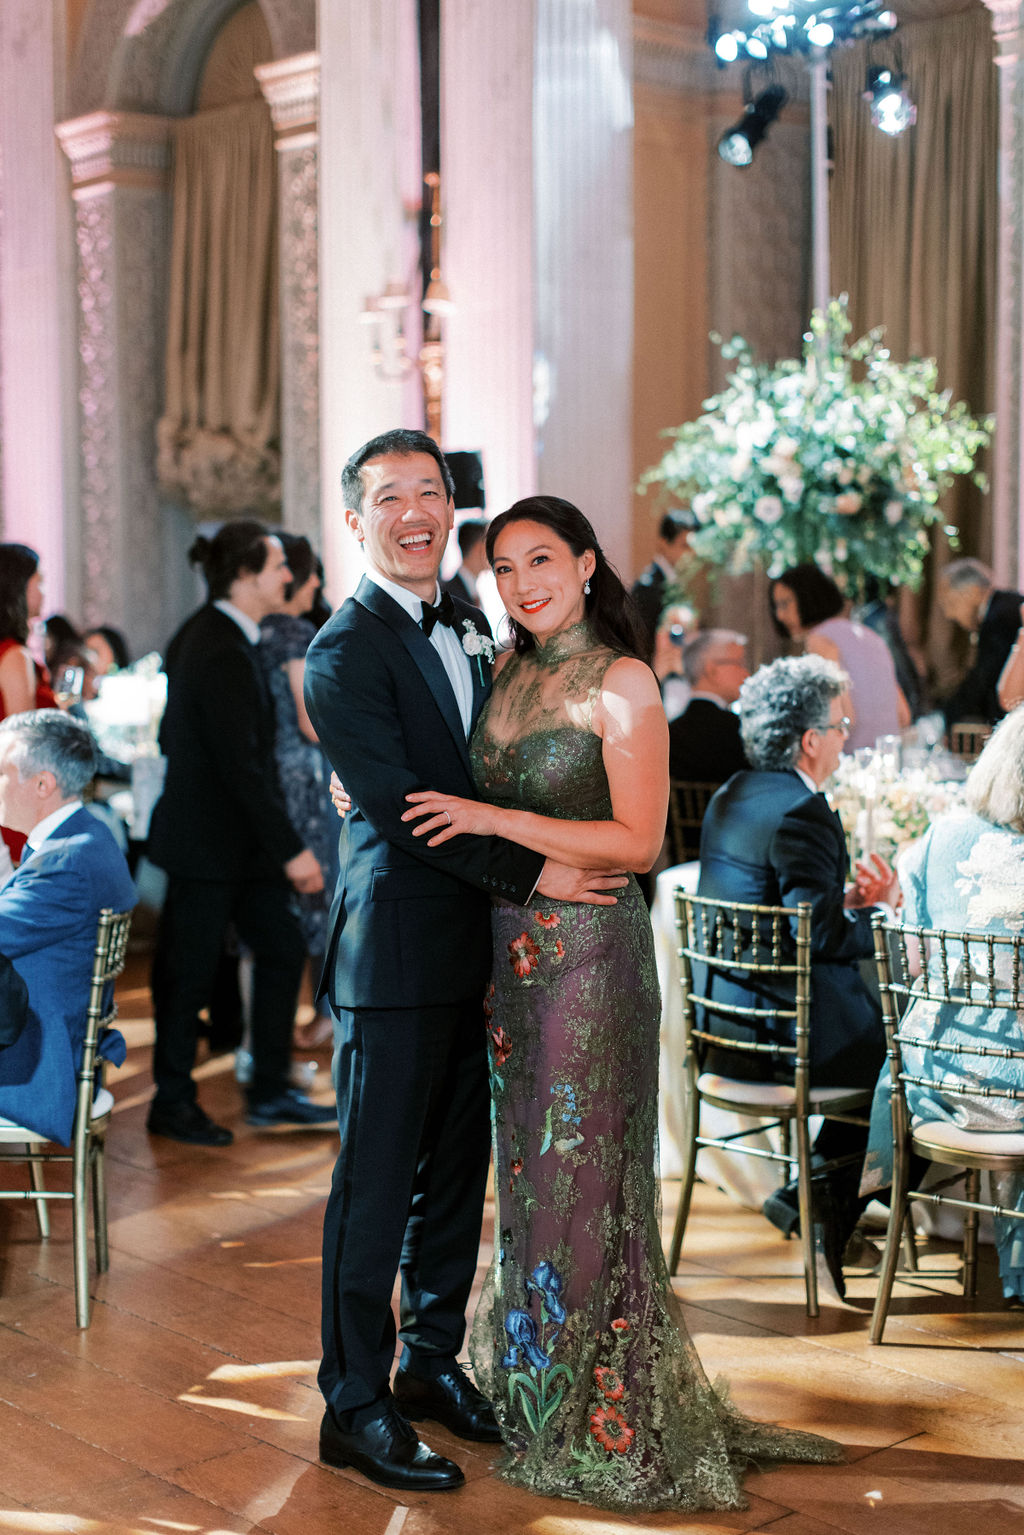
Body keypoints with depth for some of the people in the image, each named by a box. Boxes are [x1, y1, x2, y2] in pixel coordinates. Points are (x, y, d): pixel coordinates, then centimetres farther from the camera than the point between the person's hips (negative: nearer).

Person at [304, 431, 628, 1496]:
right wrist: (532, 874, -15)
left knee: (456, 1169, 15)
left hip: (472, 946, 8)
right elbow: (401, 806, -17)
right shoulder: (344, 654, -11)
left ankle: (431, 1361, 31)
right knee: (376, 1184, 1)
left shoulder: (467, 627, 14)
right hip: (395, 949, -7)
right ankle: (354, 1408, 12)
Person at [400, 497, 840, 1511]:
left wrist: (494, 820, -19)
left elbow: (637, 841, -18)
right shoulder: (510, 676, 11)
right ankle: (533, 1384, 30)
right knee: (527, 1166, 15)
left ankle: (601, 1426, 16)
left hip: (590, 951, -7)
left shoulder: (621, 683, -10)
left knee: (583, 1176, 1)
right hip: (510, 949, 7)